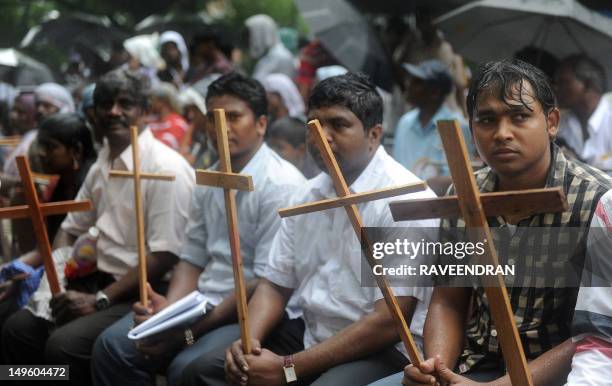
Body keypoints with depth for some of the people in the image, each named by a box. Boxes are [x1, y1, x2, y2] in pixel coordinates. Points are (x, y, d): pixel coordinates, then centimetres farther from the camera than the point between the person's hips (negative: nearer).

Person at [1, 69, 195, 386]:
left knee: (64, 345, -26)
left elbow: (165, 256, -20)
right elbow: (72, 228, 21)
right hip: (101, 281, 8)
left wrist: (99, 300, -21)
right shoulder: (102, 164, 12)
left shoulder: (166, 168, -15)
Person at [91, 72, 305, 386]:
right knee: (113, 346, -8)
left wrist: (193, 329, -18)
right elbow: (193, 259, 16)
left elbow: (268, 284, -17)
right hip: (203, 304, 7)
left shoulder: (281, 185, -12)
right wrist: (169, 311, -5)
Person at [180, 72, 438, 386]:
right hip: (309, 334, 7)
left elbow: (389, 323, -20)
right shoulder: (307, 195, 11)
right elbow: (275, 284, 13)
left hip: (383, 349, -7)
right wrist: (248, 342, -9)